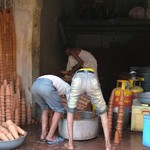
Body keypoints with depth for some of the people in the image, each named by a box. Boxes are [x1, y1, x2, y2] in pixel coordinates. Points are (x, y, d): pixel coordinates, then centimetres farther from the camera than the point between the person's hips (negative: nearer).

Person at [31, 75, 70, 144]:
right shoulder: (68, 87, 28)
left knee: (45, 108, 28)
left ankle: (43, 135, 20)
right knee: (59, 110, 11)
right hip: (46, 86, -7)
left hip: (35, 85, 7)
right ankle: (50, 137, 11)